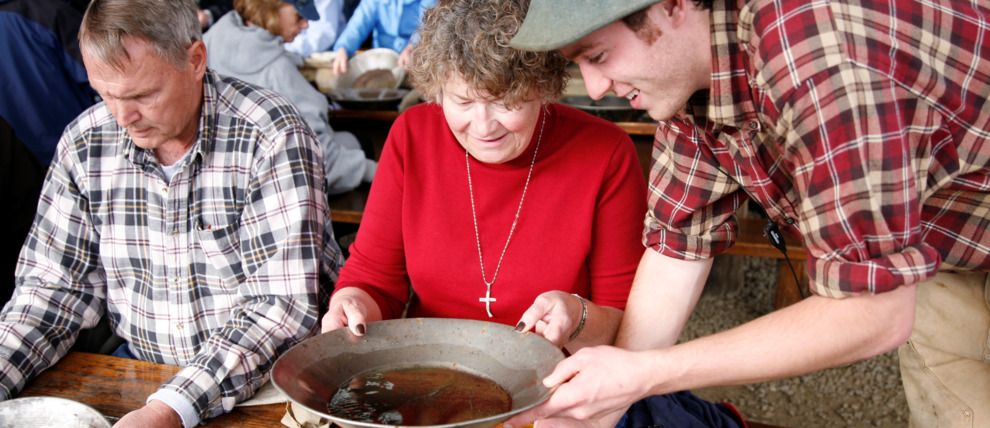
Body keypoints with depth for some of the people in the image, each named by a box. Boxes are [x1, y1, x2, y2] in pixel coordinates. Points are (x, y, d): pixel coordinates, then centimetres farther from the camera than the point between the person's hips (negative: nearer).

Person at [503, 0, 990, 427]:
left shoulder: (820, 60, -40)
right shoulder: (683, 60, -15)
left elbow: (875, 315, -36)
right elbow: (679, 242, -9)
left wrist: (643, 375, -35)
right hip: (938, 239, 5)